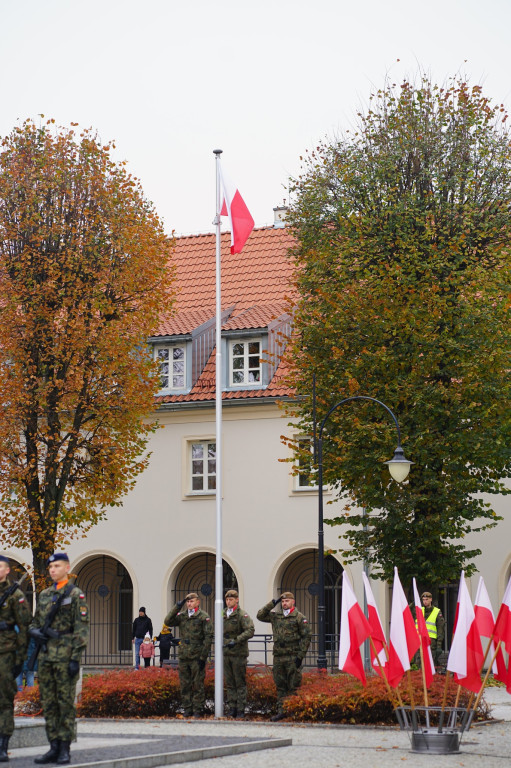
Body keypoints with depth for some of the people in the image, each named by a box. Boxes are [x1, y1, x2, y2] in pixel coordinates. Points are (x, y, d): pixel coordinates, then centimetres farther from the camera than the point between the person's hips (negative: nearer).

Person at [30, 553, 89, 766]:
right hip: (46, 656, 6)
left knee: (66, 702, -4)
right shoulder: (44, 595, 16)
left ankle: (65, 749, 0)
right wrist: (36, 632, -1)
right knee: (48, 703, 7)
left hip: (65, 655, -6)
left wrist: (76, 658, -14)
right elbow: (34, 623, 23)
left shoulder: (75, 595, -3)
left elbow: (81, 629, -8)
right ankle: (54, 747, 12)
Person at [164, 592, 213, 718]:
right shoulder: (181, 616, 11)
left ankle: (198, 709, 6)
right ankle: (187, 709, 15)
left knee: (197, 684, -1)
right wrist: (177, 607, -8)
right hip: (183, 656, 4)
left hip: (197, 656, -4)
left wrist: (203, 657, -10)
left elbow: (208, 637, -5)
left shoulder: (204, 617, -2)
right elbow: (168, 622, -2)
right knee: (185, 685, 8)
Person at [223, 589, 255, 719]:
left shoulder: (242, 614, -6)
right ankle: (231, 709, 13)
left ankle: (240, 710, 1)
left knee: (240, 683, -2)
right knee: (229, 684, 8)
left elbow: (250, 630, -17)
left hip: (239, 653, -6)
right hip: (226, 653, 6)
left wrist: (236, 640, -25)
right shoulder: (223, 615, 13)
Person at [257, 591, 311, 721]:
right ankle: (281, 710, 11)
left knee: (294, 686, -4)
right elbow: (260, 615, 14)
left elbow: (306, 637, -4)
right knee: (280, 686, 7)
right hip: (278, 656, 5)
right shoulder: (275, 616, 13)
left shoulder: (299, 617, -2)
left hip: (293, 657, -5)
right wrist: (272, 603, 6)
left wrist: (300, 656, -10)